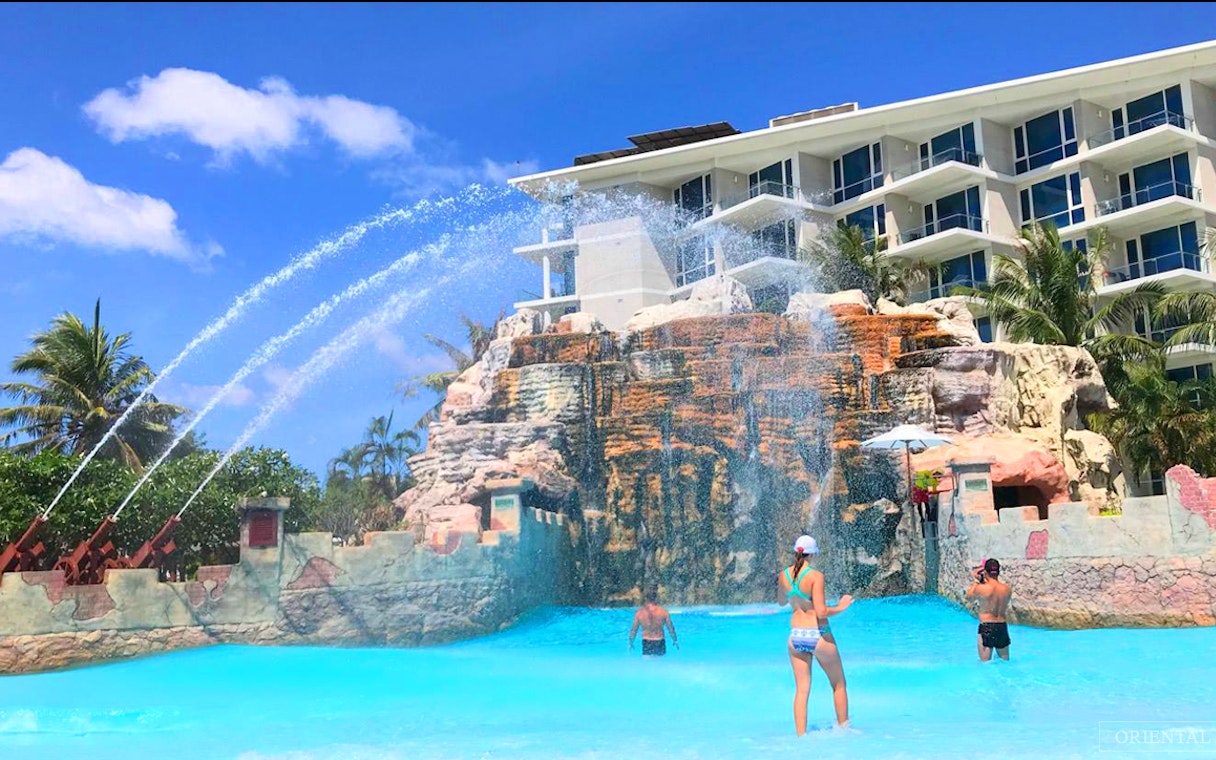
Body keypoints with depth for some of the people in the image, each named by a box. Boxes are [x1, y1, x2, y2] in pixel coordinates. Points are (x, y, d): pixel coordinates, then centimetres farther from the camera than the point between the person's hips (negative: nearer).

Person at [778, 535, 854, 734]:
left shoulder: (784, 575, 0)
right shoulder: (815, 576, -17)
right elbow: (821, 612, -22)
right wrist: (840, 607, -6)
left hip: (795, 637, 5)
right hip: (818, 636, -5)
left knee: (801, 690, 10)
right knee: (839, 685, 17)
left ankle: (801, 736, 8)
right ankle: (843, 729, 27)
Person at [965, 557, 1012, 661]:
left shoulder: (981, 588, -13)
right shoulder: (1007, 589, -1)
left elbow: (968, 596, 7)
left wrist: (977, 581, 14)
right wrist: (985, 581, 17)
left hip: (986, 627, -4)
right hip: (1002, 627, 4)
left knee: (985, 663, 3)